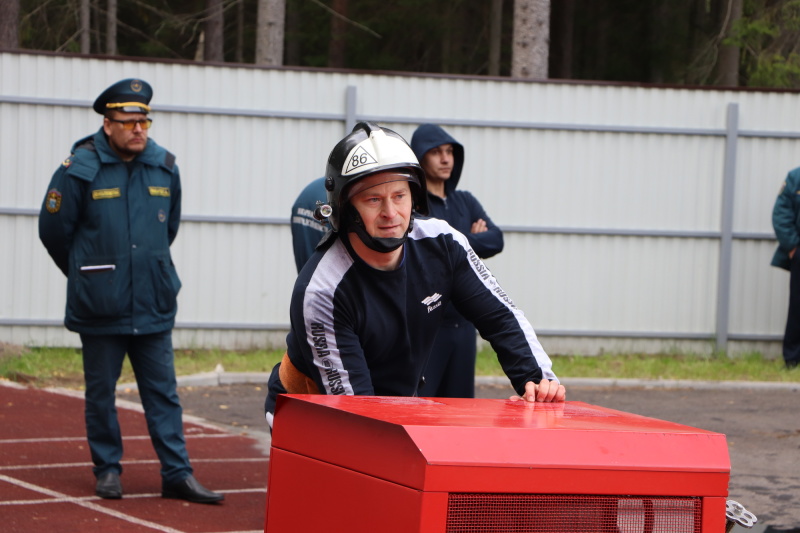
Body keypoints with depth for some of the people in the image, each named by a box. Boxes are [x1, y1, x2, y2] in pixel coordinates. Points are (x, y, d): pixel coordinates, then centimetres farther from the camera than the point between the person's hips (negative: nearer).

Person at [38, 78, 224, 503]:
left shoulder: (164, 167, 4)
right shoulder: (81, 169, -9)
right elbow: (54, 230, 0)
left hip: (154, 307, 3)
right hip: (100, 309, -3)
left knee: (163, 393, 4)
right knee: (100, 393, 7)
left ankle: (177, 474, 6)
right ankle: (108, 470, 18)